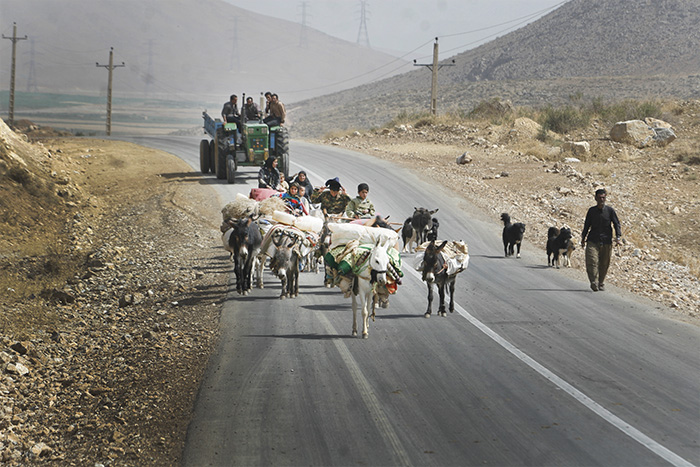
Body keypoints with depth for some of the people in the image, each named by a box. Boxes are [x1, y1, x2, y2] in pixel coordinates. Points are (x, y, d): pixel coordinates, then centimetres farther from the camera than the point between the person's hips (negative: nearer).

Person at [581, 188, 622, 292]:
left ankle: (601, 283, 22)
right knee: (592, 262, -16)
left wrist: (618, 237, -12)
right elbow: (587, 225, 17)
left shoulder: (610, 210, 1)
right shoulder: (591, 211, 6)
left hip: (606, 242, 0)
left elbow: (617, 224, 2)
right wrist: (583, 238, 19)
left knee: (604, 264, 6)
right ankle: (594, 283, -17)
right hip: (593, 241, 0)